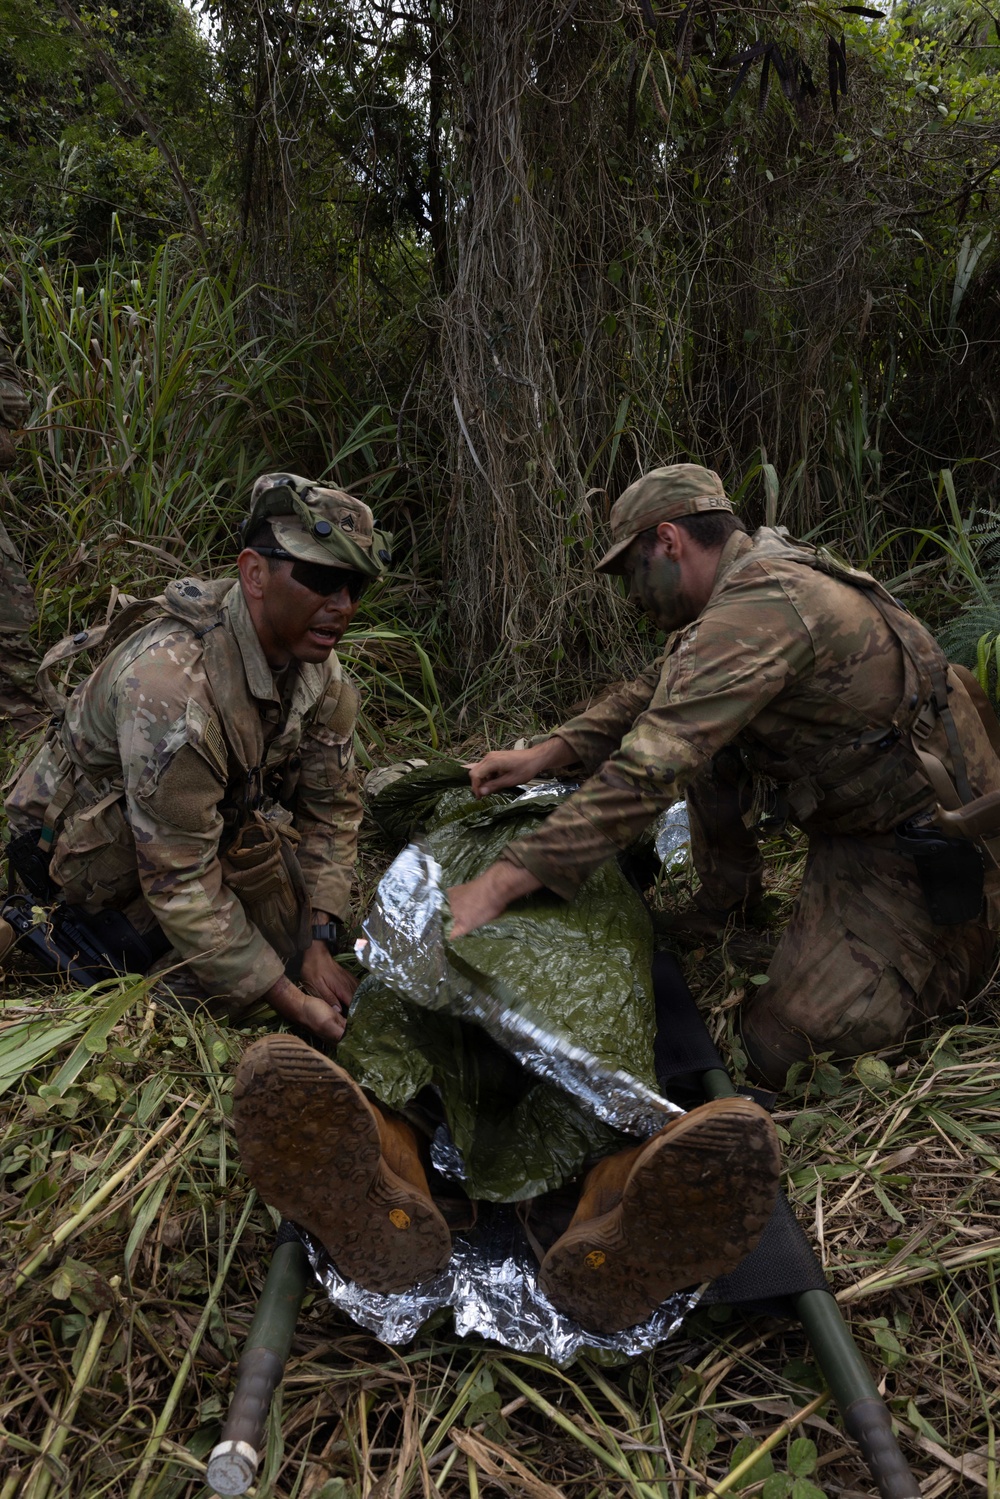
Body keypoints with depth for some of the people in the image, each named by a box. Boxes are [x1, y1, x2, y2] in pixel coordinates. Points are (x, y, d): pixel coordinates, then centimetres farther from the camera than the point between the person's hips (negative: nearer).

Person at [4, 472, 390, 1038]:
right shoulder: (172, 684, -40)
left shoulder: (320, 666, -15)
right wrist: (294, 1003, -31)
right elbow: (180, 884, -35)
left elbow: (332, 808, -6)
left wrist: (319, 946, -16)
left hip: (212, 818, 6)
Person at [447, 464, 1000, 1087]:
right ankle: (728, 904, 18)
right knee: (701, 730, 5)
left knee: (783, 1048, -10)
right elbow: (656, 693, 13)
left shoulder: (759, 612, -27)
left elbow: (649, 771, -34)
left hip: (921, 844, -9)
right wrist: (546, 753, 1)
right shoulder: (768, 566, 5)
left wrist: (500, 883, -32)